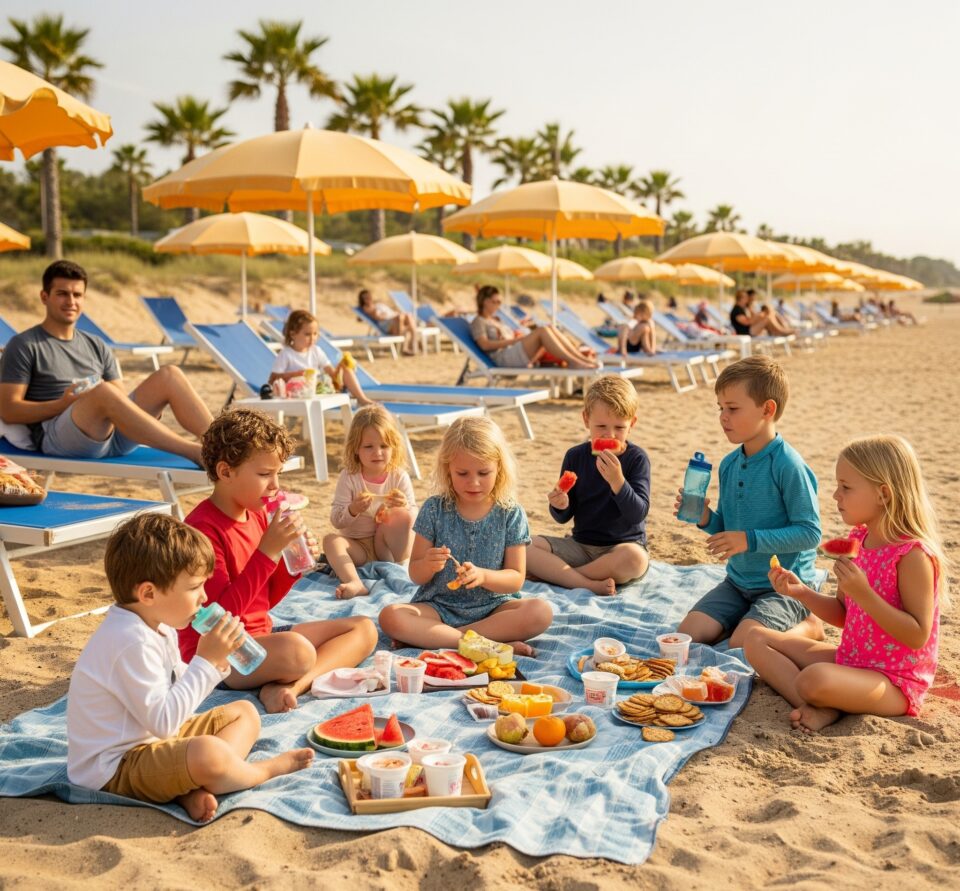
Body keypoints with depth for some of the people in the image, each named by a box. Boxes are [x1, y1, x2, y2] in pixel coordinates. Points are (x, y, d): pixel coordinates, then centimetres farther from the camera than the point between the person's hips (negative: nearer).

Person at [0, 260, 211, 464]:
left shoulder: (96, 347, 24)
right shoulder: (23, 346, 8)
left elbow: (121, 401, 19)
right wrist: (62, 404, -16)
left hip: (113, 436, 6)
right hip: (58, 439, -5)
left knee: (169, 375, -12)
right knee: (102, 390, -37)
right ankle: (193, 451, -40)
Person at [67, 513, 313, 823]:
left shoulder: (158, 625, 5)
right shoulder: (132, 643, -27)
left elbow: (179, 690, 11)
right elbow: (165, 721, -30)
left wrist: (214, 662, -6)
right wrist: (206, 662, -25)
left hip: (153, 740, 11)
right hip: (114, 769, -11)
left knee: (245, 714, 13)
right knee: (207, 752, -36)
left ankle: (194, 787, -14)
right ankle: (263, 770, -1)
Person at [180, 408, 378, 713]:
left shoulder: (257, 516, 10)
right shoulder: (203, 527, -17)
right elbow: (219, 612, -24)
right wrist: (269, 550, -25)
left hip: (261, 635, 10)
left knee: (364, 629, 5)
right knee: (297, 651, -40)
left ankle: (293, 685, -16)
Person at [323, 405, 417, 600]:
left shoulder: (399, 477, -4)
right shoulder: (349, 477, -6)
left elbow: (415, 517, -7)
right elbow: (336, 520, -10)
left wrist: (404, 507, -31)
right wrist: (353, 510, -32)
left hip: (388, 544, 0)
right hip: (357, 545, 0)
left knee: (403, 515, -26)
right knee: (331, 540, -28)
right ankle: (355, 583, -49)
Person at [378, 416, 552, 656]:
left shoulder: (510, 514, -2)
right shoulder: (434, 509, -2)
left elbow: (516, 579, -3)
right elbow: (416, 575, 1)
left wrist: (482, 576, -23)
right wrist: (428, 565, -23)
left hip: (492, 607, 0)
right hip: (439, 606, 0)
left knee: (541, 612, -28)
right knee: (390, 617, -28)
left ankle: (434, 636, -23)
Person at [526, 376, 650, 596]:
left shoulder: (636, 458, -7)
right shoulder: (575, 456, 2)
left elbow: (638, 513, -17)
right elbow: (563, 518, 5)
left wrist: (617, 481, -33)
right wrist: (560, 506, -19)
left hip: (623, 544, -3)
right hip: (580, 544, 3)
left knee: (635, 558, -38)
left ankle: (552, 573, -22)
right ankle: (589, 584, -28)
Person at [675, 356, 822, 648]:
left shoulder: (788, 465, -19)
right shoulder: (729, 464, 3)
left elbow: (810, 532, -19)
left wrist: (750, 540, -25)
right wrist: (705, 518, -9)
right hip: (739, 580, 7)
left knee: (743, 644, -23)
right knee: (688, 632, -7)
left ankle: (808, 625, 3)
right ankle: (749, 619, 15)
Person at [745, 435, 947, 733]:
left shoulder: (913, 554, -21)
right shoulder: (857, 539, 5)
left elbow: (918, 636, -23)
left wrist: (863, 592, -30)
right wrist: (801, 592, -3)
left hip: (895, 683, -9)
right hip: (849, 661, 9)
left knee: (816, 678, -39)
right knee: (757, 639, 4)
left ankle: (825, 706, -5)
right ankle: (821, 707, -13)